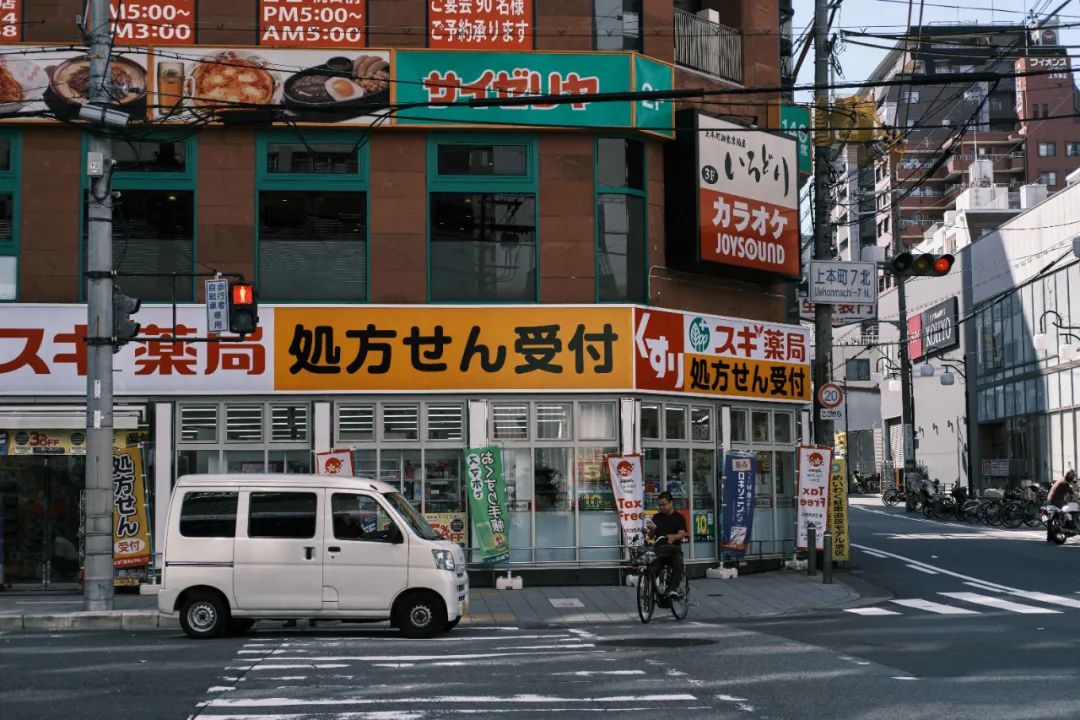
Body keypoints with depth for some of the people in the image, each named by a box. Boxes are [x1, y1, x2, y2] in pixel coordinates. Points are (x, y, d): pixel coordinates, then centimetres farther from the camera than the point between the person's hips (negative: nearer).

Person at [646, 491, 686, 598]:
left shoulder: (678, 517, 6)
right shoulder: (656, 517, 15)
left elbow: (682, 534, -7)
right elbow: (651, 535, 10)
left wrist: (673, 537, -30)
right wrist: (652, 529, -14)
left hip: (674, 549, -3)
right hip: (659, 549, 3)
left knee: (678, 565, -34)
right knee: (652, 569, -22)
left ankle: (672, 589, -36)